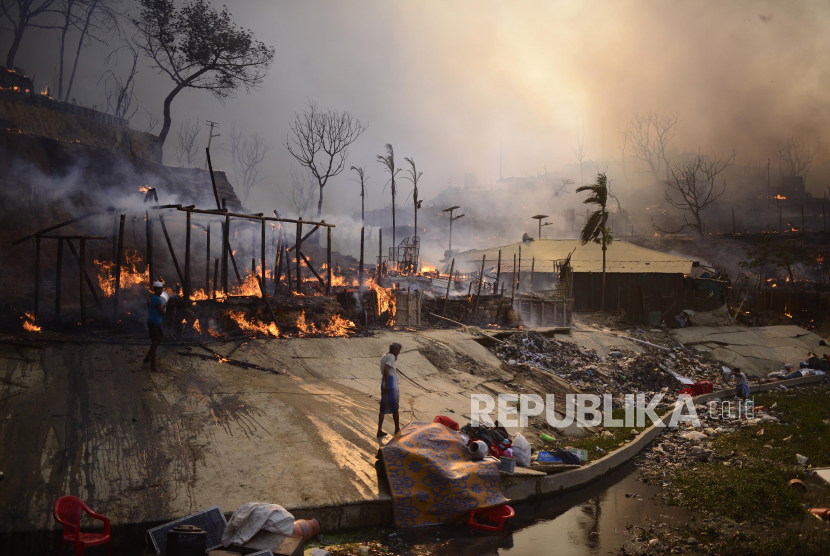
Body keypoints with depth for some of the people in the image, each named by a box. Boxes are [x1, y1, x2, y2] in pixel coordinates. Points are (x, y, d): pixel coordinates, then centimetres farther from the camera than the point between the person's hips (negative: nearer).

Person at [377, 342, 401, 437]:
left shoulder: (384, 357, 17)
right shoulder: (391, 357, -10)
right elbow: (385, 369, -23)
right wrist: (387, 385, -24)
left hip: (384, 382, 9)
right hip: (391, 382, -9)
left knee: (383, 408, 8)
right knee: (394, 407, 4)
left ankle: (379, 430, 6)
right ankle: (397, 429, 15)